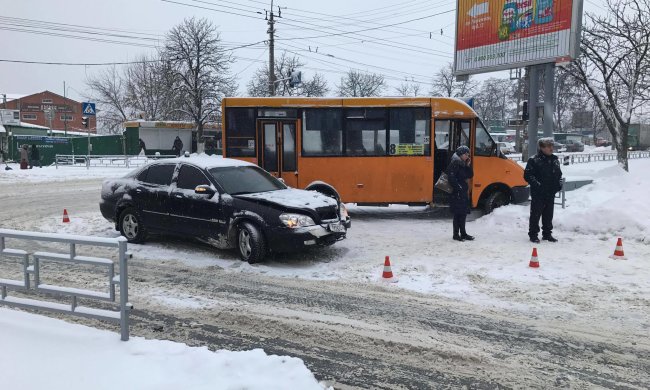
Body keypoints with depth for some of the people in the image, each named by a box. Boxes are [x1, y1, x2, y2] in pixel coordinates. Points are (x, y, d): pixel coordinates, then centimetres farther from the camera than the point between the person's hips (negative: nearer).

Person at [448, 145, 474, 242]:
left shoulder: (464, 164, 15)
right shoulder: (454, 163, -12)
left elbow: (470, 176, 13)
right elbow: (451, 178, -20)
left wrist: (468, 166, 1)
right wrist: (458, 187, -20)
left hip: (463, 192, 9)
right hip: (456, 193, -9)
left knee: (463, 213, 13)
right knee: (458, 214, -5)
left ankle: (463, 233, 21)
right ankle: (456, 234, 2)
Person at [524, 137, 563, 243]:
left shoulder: (555, 160, 11)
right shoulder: (534, 160, -11)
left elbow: (559, 174, 23)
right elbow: (527, 175, -13)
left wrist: (559, 184, 8)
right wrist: (536, 184, -20)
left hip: (551, 193, 7)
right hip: (538, 193, -6)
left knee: (548, 214, 13)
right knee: (536, 214, -2)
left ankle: (547, 234, 24)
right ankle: (533, 234, 7)